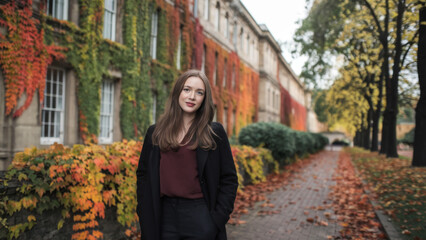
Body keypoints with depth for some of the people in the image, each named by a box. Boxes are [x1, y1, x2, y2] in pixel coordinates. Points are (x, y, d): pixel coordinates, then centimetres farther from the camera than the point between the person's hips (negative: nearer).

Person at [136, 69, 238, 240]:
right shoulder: (155, 133, 7)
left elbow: (229, 180, 0)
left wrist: (217, 218, -6)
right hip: (165, 217, 2)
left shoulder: (215, 132, 0)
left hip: (199, 218, -2)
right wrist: (144, 216, 3)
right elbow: (142, 175, 10)